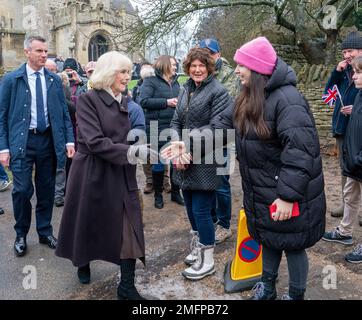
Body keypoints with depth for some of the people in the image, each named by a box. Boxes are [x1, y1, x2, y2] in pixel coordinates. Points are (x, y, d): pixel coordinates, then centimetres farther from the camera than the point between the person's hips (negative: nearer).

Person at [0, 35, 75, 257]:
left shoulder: (55, 80, 6)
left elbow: (64, 112, 7)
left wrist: (69, 140, -1)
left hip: (48, 139, 3)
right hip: (22, 140, -2)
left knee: (47, 189, 10)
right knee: (22, 189, -5)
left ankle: (45, 232, 26)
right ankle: (21, 235, 17)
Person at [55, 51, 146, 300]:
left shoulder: (126, 102, 7)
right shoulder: (89, 100, -12)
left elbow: (130, 138, 10)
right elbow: (94, 141, -22)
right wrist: (129, 152, -26)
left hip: (122, 176, 4)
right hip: (93, 175, -4)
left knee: (129, 228, 0)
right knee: (88, 224, 16)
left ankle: (127, 287, 12)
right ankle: (83, 262, 47)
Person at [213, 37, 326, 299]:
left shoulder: (287, 99, -24)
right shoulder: (248, 99, 6)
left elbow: (299, 151, -29)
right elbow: (224, 124, 7)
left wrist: (288, 195, -30)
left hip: (287, 193, -8)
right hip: (262, 192, 9)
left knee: (292, 244, 10)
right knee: (268, 238, 24)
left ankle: (296, 295, 34)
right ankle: (267, 287, 45)